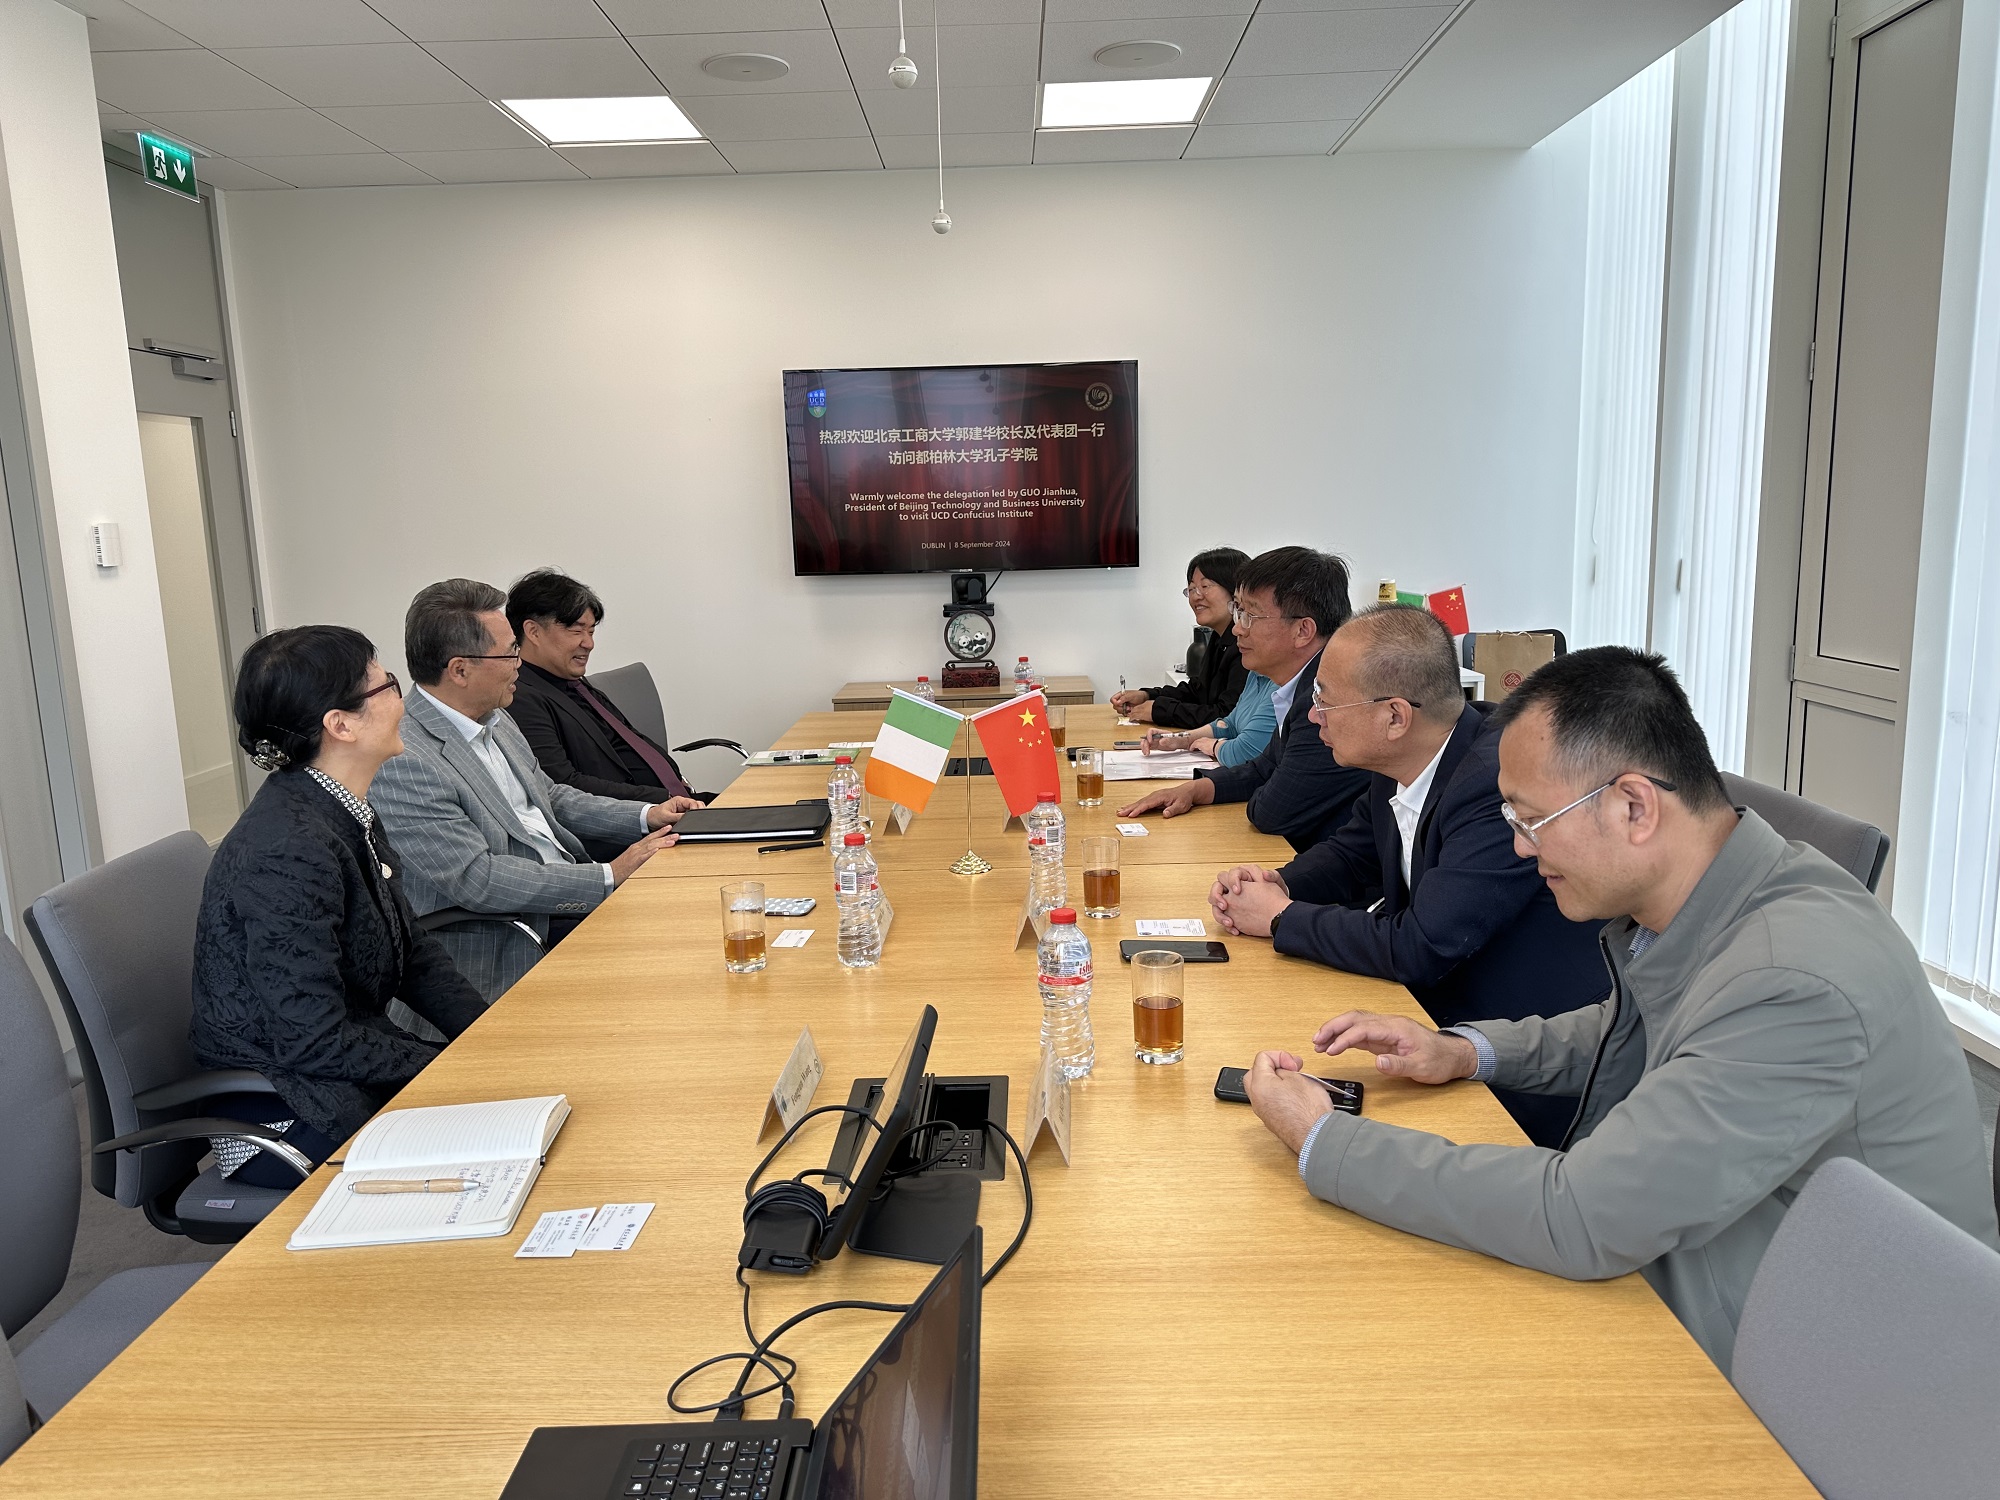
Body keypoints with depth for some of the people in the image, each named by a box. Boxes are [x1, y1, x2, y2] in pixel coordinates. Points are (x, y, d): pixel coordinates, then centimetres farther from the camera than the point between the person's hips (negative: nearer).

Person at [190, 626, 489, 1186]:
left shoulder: (347, 814, 3)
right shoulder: (288, 851, -26)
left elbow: (412, 952, 10)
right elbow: (314, 1042, -26)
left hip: (352, 1073, 9)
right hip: (285, 1117, -8)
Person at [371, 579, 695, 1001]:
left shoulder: (494, 721, 10)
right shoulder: (404, 762, -20)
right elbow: (475, 880, -24)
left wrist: (647, 815, 7)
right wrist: (609, 876, -22)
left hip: (568, 902, 9)